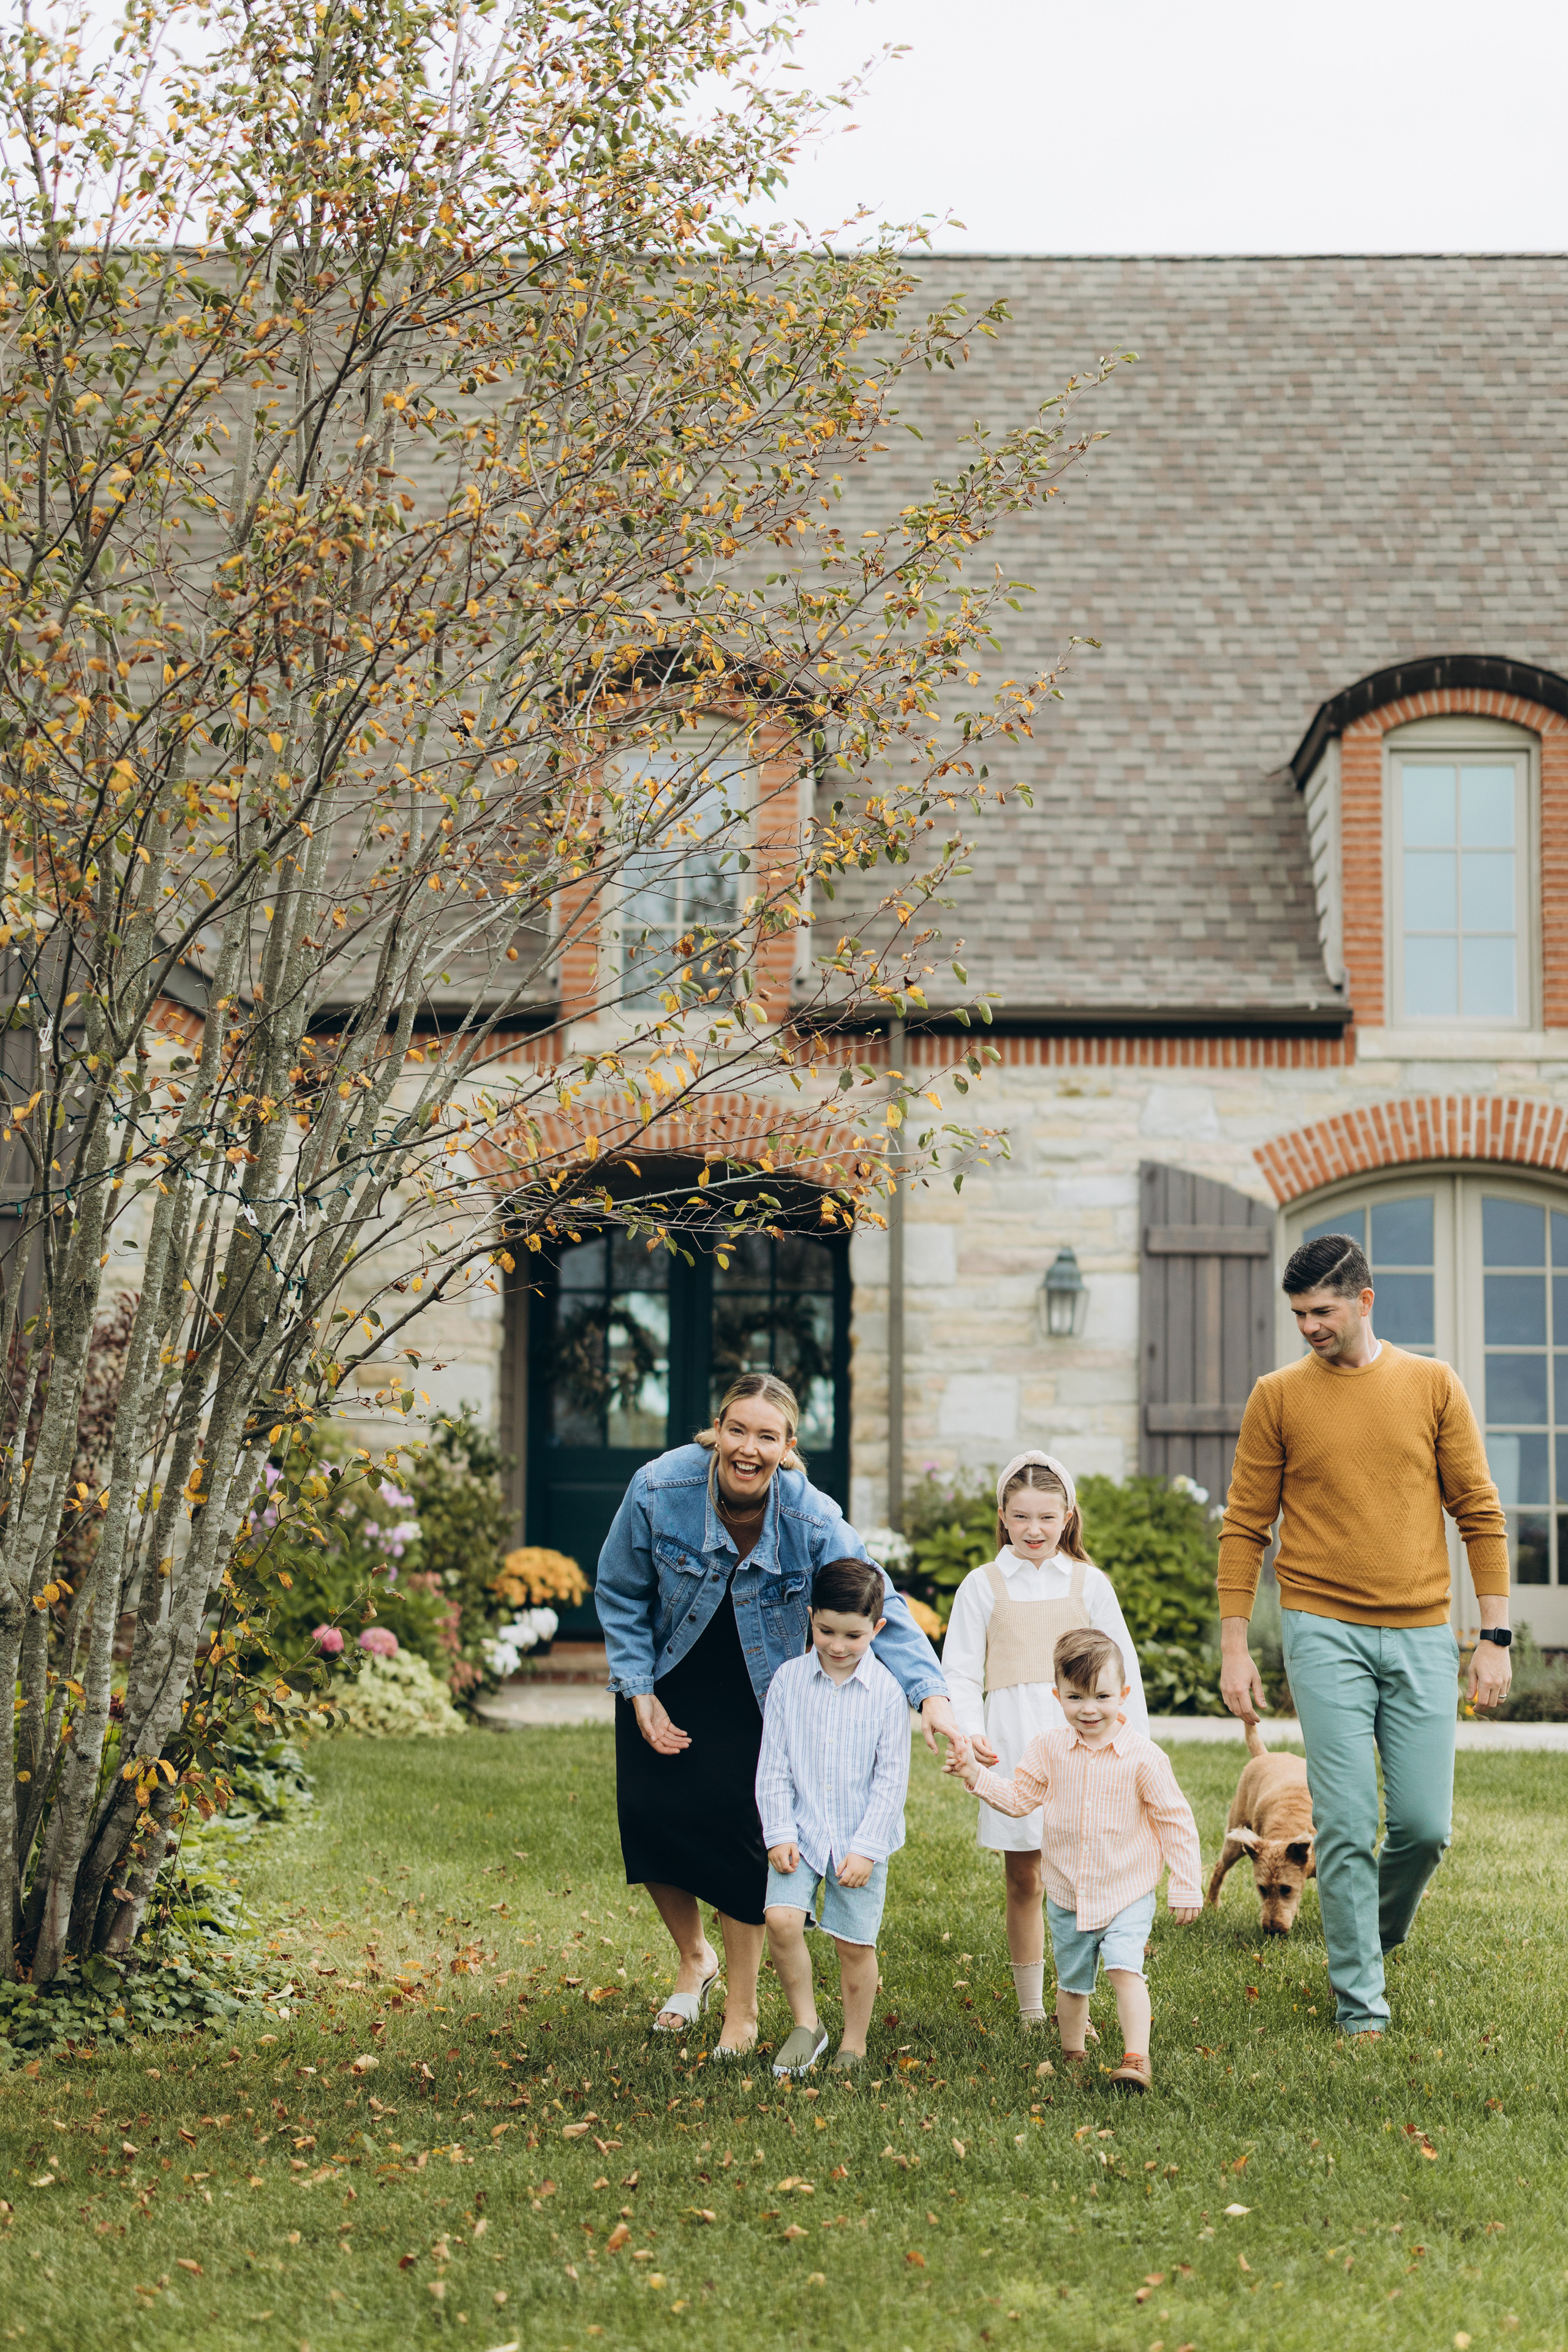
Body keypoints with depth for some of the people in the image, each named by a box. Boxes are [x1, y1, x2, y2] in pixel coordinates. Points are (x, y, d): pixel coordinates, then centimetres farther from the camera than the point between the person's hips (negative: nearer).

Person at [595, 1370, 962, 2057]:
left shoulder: (813, 1521, -25)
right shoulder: (659, 1489, -23)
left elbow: (881, 1607, -24)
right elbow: (620, 1594, -8)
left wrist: (931, 1694, -39)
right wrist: (640, 1694, -11)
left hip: (753, 1696, -1)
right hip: (665, 1683, 1)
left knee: (736, 1827, -8)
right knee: (651, 1814, -4)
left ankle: (741, 2006, 11)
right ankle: (694, 1960, 26)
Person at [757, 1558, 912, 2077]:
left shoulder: (887, 1691, -8)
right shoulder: (789, 1679, -2)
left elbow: (892, 1779, -5)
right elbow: (773, 1766, 2)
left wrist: (866, 1848, -10)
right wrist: (779, 1834, -6)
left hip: (861, 1839, -1)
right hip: (801, 1833, 1)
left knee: (855, 1942, 4)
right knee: (781, 1919, -16)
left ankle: (853, 2044, 23)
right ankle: (806, 2025, 4)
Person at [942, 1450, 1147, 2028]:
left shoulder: (1088, 1583, 8)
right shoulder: (983, 1586, 6)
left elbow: (1120, 1669, 10)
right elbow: (960, 1672, 5)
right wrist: (970, 1731, -10)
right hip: (1011, 1742, 0)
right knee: (1023, 1877, 5)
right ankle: (1030, 2009, 16)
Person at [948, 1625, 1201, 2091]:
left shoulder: (1143, 1757, -13)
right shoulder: (1050, 1749, -4)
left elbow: (1175, 1821, -7)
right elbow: (1018, 1799, 5)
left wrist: (1186, 1887, -7)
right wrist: (975, 1773, -9)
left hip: (1127, 1894, -4)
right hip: (1067, 1894, 4)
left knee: (1125, 1968, -22)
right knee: (1072, 1982, 16)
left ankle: (1136, 2059, -19)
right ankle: (1072, 2056, 34)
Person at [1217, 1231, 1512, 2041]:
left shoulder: (1433, 1385, 6)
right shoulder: (1278, 1397, 3)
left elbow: (1479, 1512, 7)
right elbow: (1244, 1525, 5)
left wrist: (1494, 1635, 1)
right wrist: (1234, 1647, 0)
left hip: (1422, 1637, 1)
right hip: (1326, 1633, -1)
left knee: (1425, 1823, 0)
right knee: (1346, 1826, -5)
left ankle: (1378, 1932, 30)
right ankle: (1359, 2003, 6)